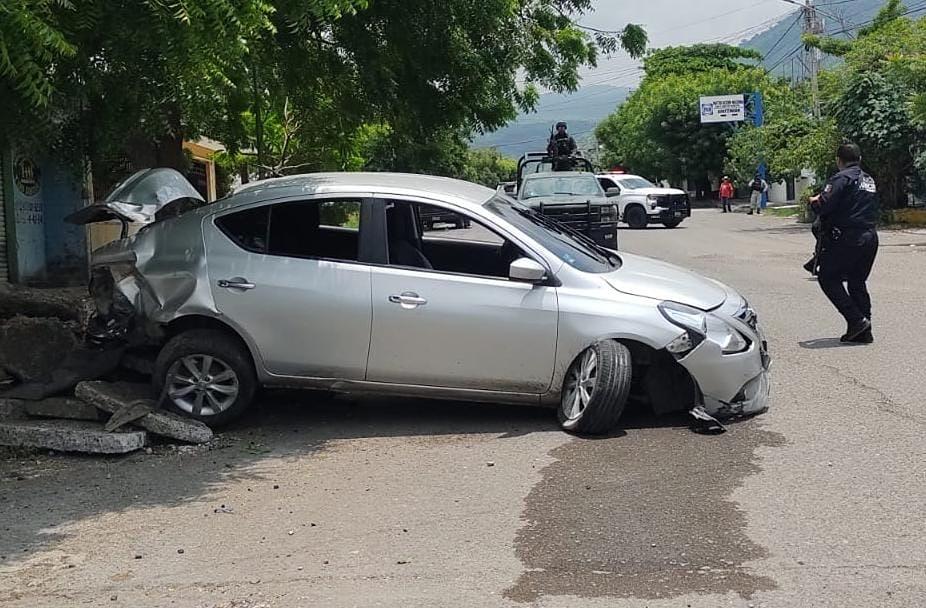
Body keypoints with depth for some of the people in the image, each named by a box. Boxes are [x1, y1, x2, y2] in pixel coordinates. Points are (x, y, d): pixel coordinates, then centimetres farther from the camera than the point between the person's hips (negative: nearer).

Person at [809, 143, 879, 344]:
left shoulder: (841, 178, -10)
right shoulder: (869, 180, 17)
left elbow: (824, 205, -19)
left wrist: (814, 201, 5)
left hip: (847, 238, -8)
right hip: (870, 237, 8)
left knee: (827, 277, 3)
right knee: (857, 282, 14)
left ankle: (856, 320, -7)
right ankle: (864, 332, 12)